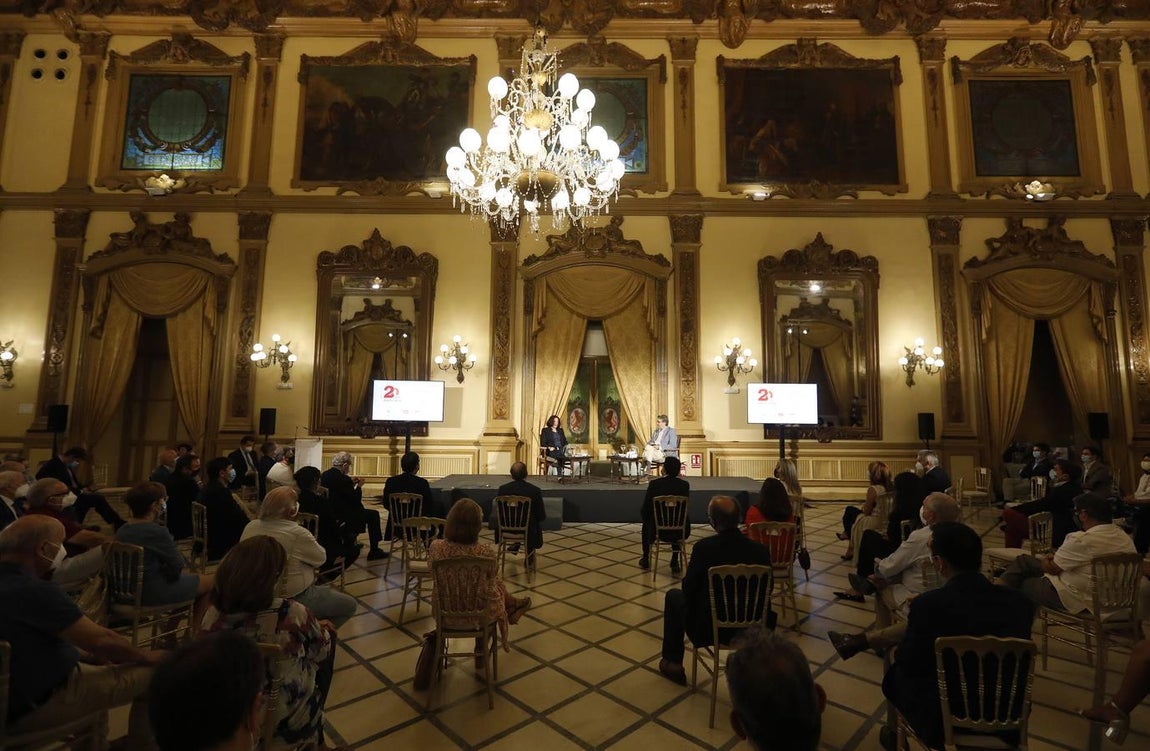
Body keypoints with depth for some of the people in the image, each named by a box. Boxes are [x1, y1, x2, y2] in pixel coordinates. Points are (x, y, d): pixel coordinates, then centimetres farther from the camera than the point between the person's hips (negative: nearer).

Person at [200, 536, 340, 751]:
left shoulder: (214, 613, -19)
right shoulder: (291, 614, -31)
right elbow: (321, 651, -10)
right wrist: (325, 630, 13)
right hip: (288, 719, -4)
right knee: (328, 635, 21)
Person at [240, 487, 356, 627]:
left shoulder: (250, 526, -6)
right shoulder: (297, 533, -27)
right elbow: (321, 558, -11)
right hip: (294, 599, -8)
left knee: (324, 589, 29)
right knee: (349, 604, 7)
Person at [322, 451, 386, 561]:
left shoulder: (324, 475, 1)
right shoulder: (344, 479, -23)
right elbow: (356, 500, -17)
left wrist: (351, 484, 11)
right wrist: (359, 486, -2)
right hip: (342, 517, -9)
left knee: (358, 509, 32)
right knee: (373, 514, 7)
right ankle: (374, 551, 11)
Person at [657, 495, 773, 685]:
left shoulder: (703, 547, -23)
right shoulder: (761, 550, -15)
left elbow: (688, 589, -10)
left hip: (707, 628, -3)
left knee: (673, 596, 24)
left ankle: (672, 663, 30)